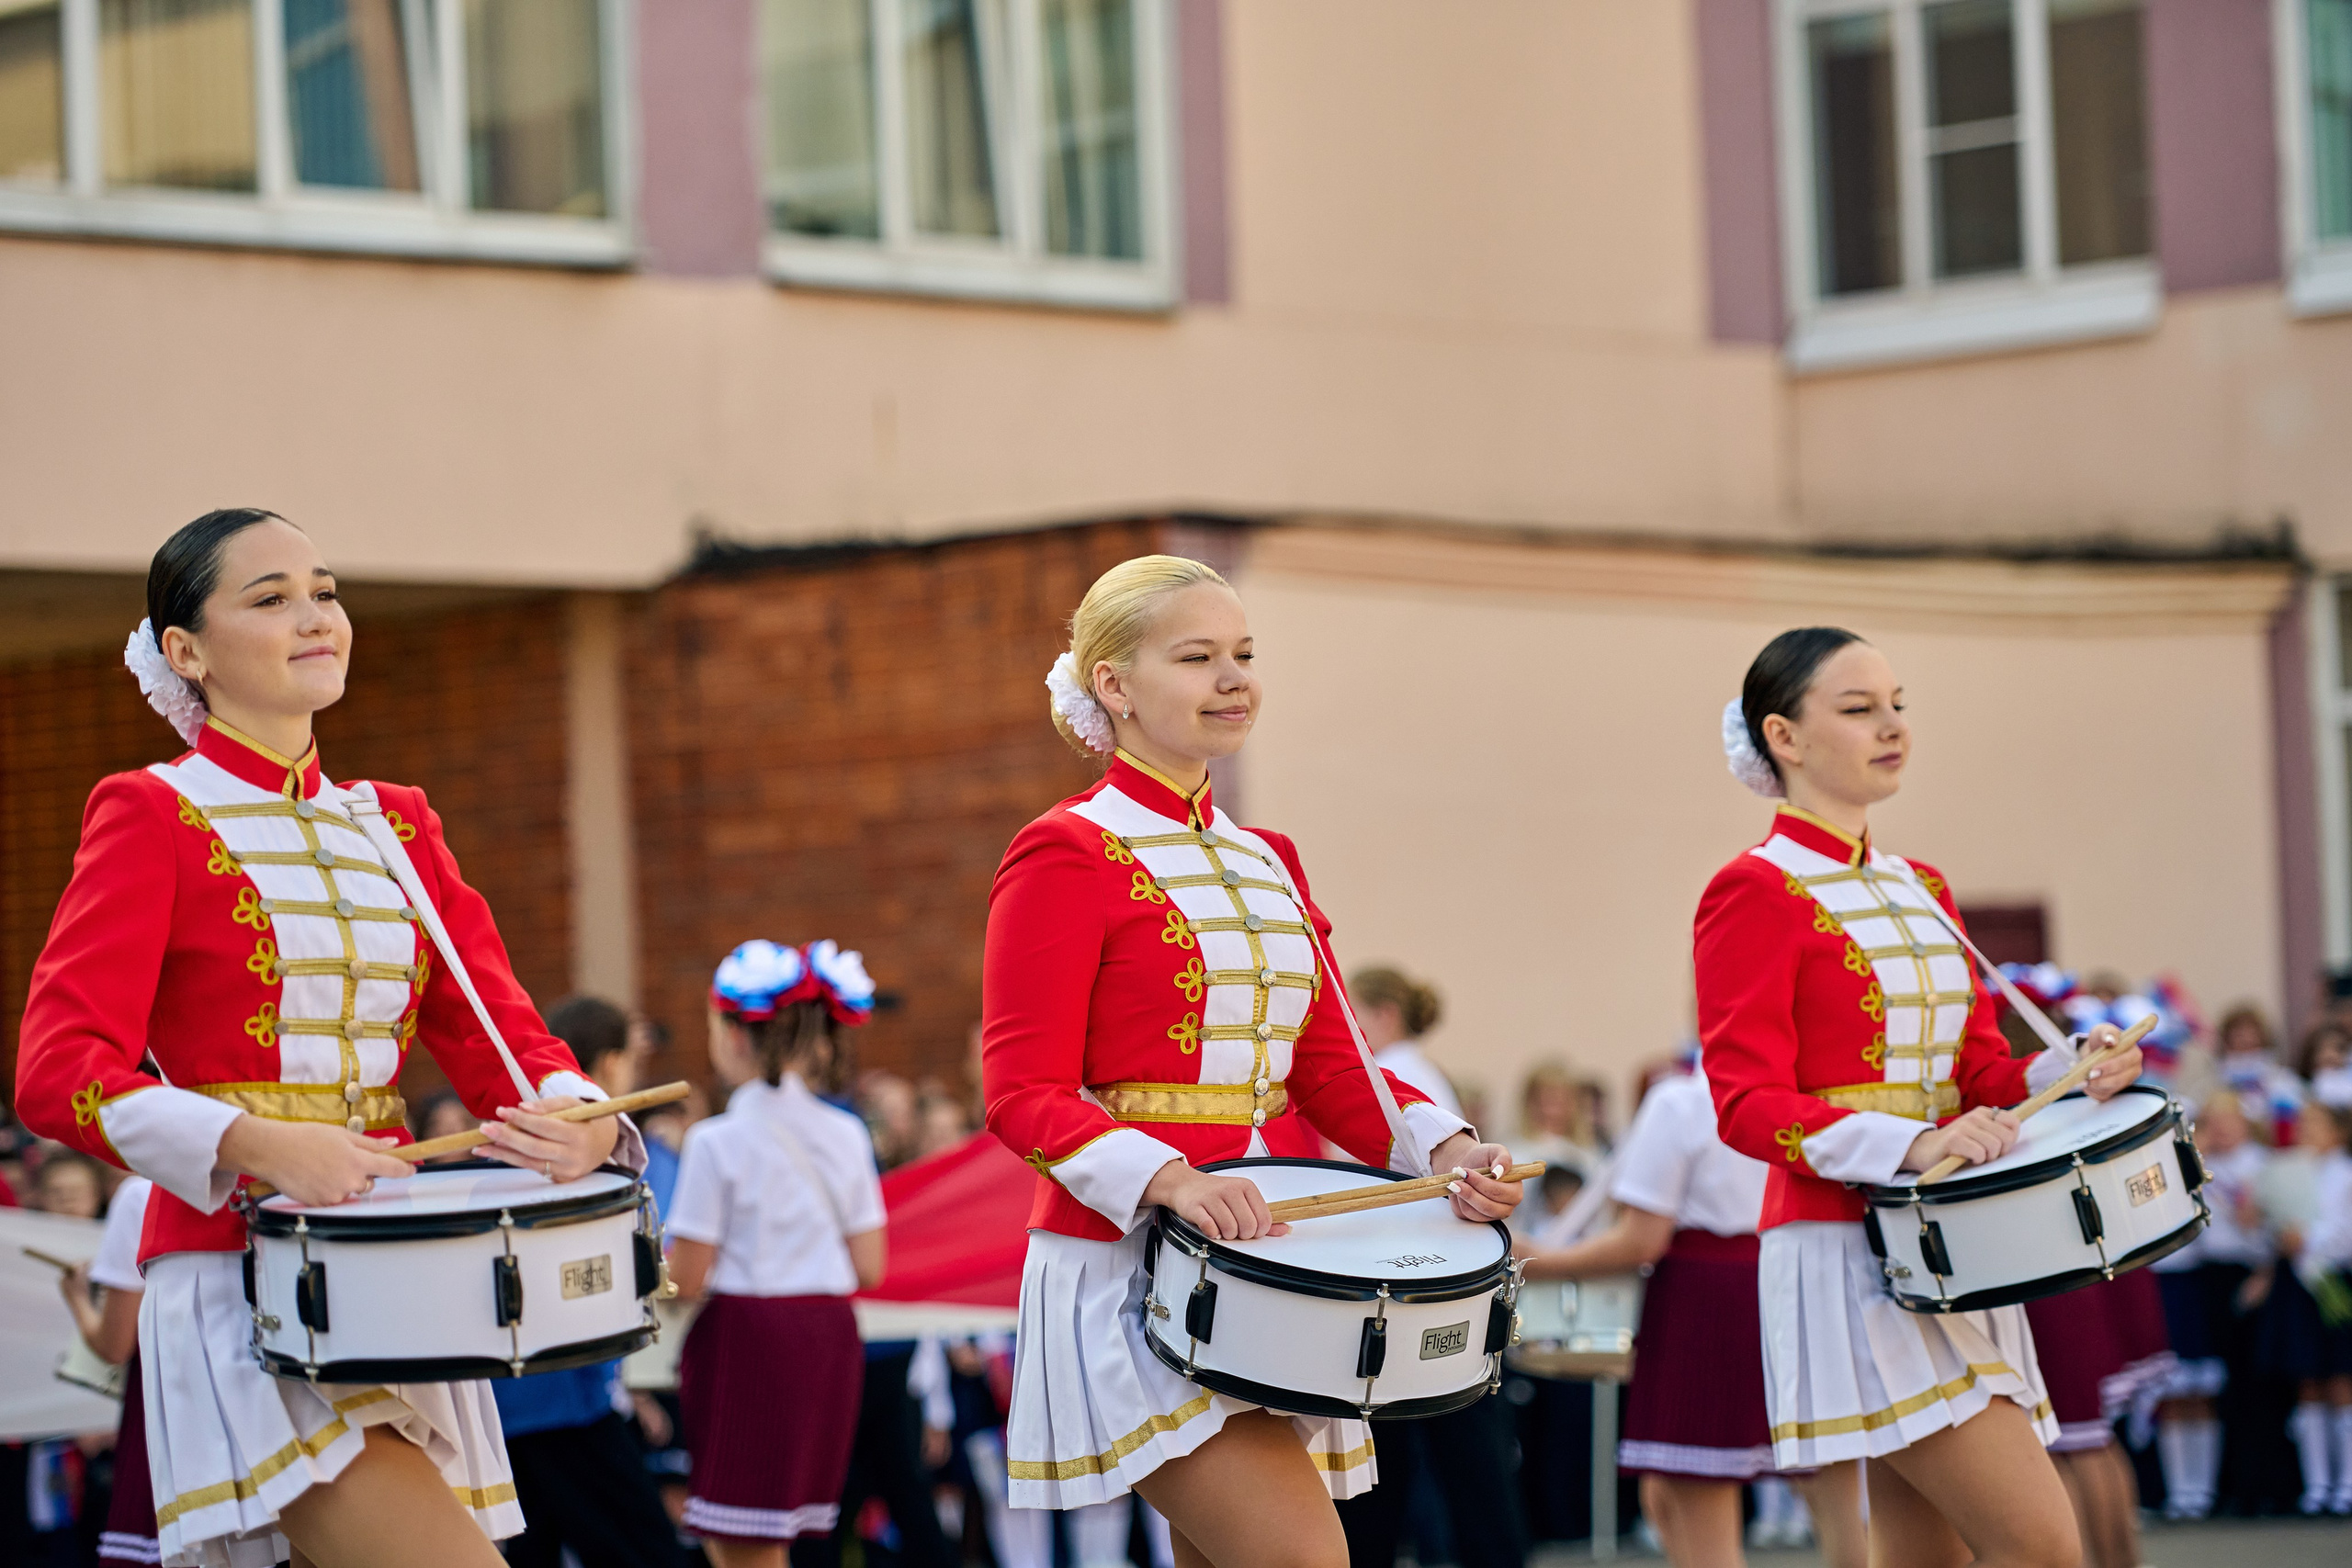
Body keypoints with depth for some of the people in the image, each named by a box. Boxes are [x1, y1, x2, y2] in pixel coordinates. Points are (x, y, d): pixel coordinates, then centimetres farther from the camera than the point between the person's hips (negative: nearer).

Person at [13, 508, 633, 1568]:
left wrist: (576, 1125, -14)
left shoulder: (396, 827, 16)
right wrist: (258, 1145, -28)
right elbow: (58, 1069, -12)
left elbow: (493, 1032, 9)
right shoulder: (151, 818, -2)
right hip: (238, 1287, -7)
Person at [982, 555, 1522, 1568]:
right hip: (1130, 1267, -8)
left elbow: (1328, 1068, 13)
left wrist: (1446, 1150, -6)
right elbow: (1025, 1095, -13)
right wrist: (1171, 1180, -29)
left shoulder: (1265, 863, 17)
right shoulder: (1068, 856, -7)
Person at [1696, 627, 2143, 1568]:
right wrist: (1909, 1145, -28)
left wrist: (2070, 1073, -5)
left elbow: (1979, 1071, 17)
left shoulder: (1921, 892, 17)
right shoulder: (1755, 894, -7)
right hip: (1845, 1253, -8)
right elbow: (1748, 1105, -14)